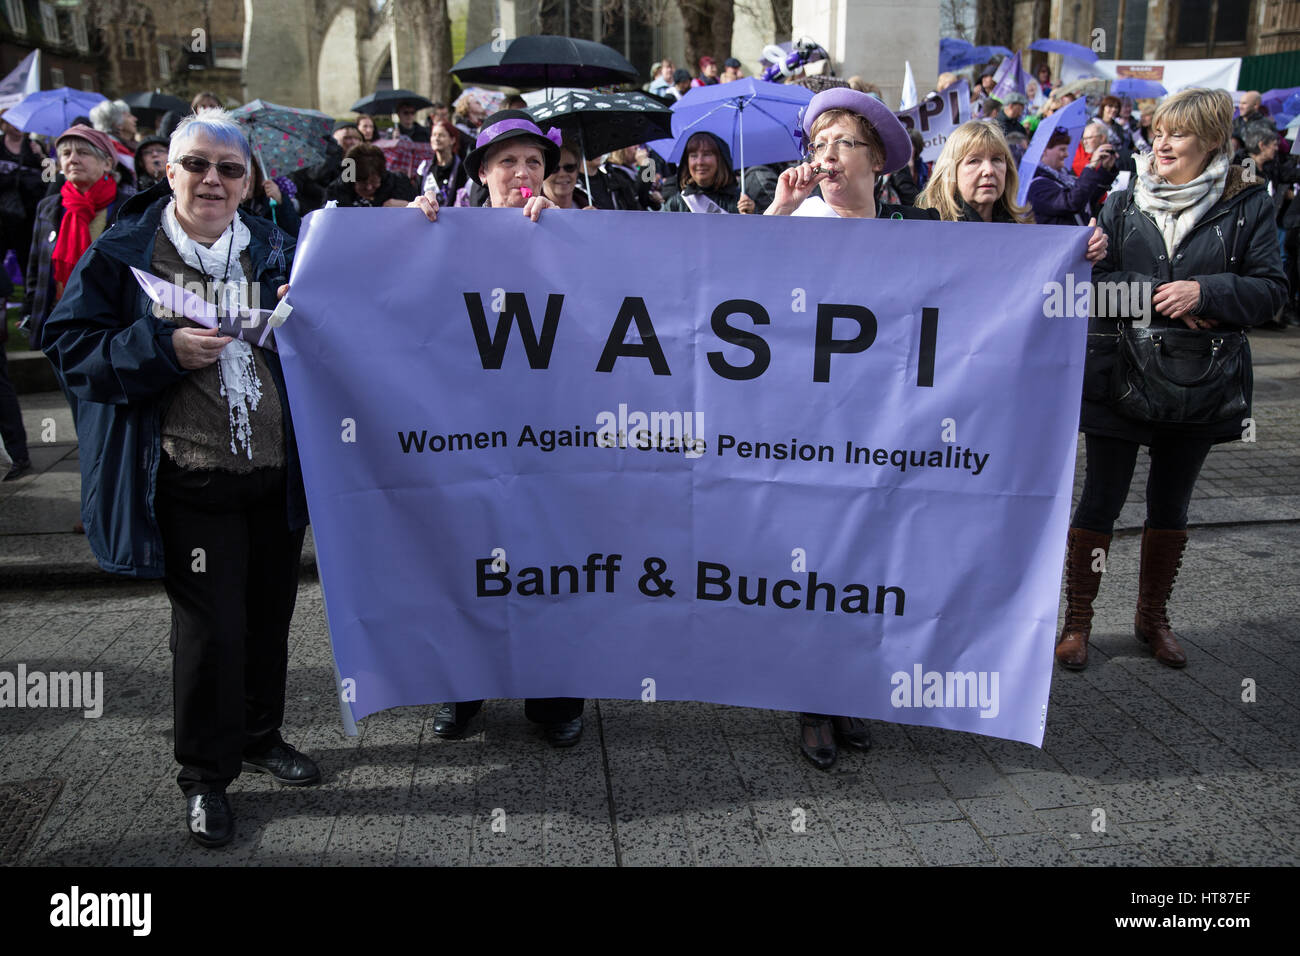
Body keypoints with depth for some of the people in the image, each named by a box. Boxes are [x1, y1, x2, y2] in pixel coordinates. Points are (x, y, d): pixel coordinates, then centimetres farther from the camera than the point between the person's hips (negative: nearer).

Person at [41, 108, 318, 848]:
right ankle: (204, 776, 21)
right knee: (210, 626, 0)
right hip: (190, 479, -4)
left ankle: (260, 736, 38)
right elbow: (72, 346, -4)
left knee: (269, 613, 15)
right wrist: (163, 348, -19)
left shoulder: (275, 249, 8)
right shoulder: (124, 254, -3)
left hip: (278, 472, 4)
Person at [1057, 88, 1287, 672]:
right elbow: (1092, 280, -5)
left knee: (1171, 503, 14)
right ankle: (1077, 619, 15)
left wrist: (1204, 292, -18)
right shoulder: (1122, 205, 3)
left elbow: (1271, 290, -2)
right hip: (1119, 375, -1)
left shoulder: (1248, 206, 1)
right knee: (1101, 498, 2)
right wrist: (1163, 300, -17)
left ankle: (1153, 617, 31)